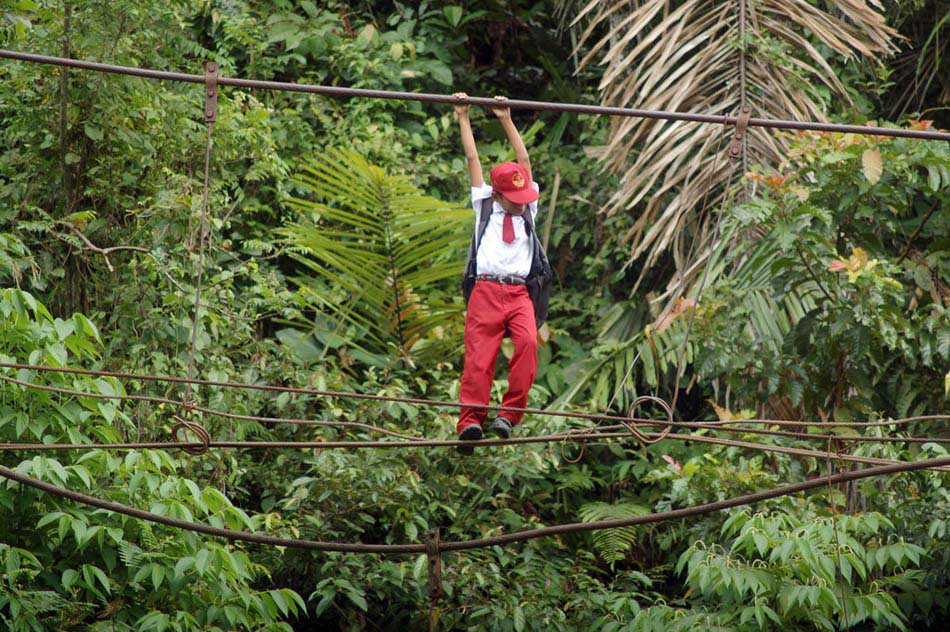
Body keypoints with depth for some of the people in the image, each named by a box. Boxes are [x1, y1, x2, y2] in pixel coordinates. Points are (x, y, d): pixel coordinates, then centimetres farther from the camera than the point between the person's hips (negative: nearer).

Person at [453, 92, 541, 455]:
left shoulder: (528, 207, 20)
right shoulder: (484, 206, 15)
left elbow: (523, 159, 21)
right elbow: (473, 158, 18)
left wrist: (507, 120, 22)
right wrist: (463, 118, 22)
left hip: (519, 293, 2)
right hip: (487, 291, -2)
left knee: (528, 343, -23)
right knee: (479, 355, -13)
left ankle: (509, 413, -23)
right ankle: (470, 422, -21)